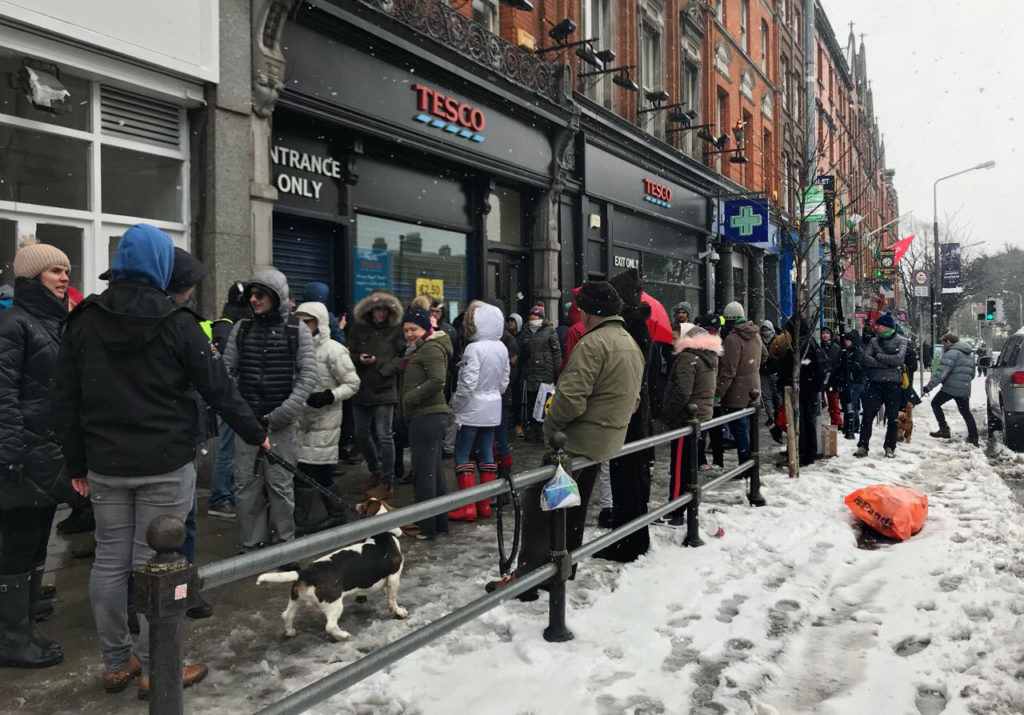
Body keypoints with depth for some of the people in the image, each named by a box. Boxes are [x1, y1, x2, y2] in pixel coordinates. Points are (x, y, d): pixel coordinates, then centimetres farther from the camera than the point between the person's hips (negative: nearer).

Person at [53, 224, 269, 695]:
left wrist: (77, 464, 13)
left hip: (105, 465, 4)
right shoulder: (176, 323, -8)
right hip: (165, 465, -4)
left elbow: (65, 400, 7)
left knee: (109, 562, 12)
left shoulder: (83, 321, 5)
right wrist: (256, 434, 7)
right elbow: (217, 388, -6)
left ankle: (116, 664, 24)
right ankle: (156, 669, 12)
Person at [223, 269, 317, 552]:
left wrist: (281, 415, -10)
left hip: (282, 423, -3)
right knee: (245, 485, 5)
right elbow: (227, 371, 8)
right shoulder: (241, 328, 7)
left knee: (280, 484, 2)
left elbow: (308, 375, -5)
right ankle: (251, 545, 18)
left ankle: (284, 544, 16)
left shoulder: (297, 329, 0)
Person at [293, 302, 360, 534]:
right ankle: (337, 514, 29)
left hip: (324, 420, -7)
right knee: (321, 472, 14)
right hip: (303, 419, 7)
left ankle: (299, 523, 2)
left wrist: (327, 396, -22)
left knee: (307, 470, -6)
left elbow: (352, 384, -10)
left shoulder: (333, 350, -13)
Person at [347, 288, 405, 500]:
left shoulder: (395, 328, 0)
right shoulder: (358, 327, 8)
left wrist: (384, 370, -16)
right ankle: (375, 472, 34)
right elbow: (349, 353, 9)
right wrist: (359, 359, -12)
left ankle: (387, 481, 7)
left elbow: (401, 356, -3)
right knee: (361, 435, 14)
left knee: (383, 436, -5)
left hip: (385, 389, -4)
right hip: (361, 389, 4)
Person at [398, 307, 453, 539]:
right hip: (424, 417, 11)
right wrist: (404, 410, 15)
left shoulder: (431, 348, -9)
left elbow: (437, 380, -23)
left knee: (423, 473, -7)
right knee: (435, 472, 14)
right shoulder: (416, 350, 23)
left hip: (427, 417, -11)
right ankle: (440, 523, 22)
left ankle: (427, 527, -3)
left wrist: (411, 398, -17)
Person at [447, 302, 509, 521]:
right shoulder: (502, 348, 4)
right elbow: (504, 381, 11)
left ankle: (468, 507, 1)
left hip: (472, 410, -7)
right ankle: (485, 504, 17)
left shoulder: (474, 349, -19)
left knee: (462, 455, 2)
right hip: (493, 408, 7)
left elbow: (467, 384, -21)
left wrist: (454, 405, -8)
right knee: (486, 454, 12)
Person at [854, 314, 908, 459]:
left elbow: (899, 359, -14)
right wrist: (887, 363, -13)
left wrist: (878, 356, -9)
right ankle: (863, 446, 3)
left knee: (893, 418, 6)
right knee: (867, 415, -2)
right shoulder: (874, 341, 10)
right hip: (875, 383, 2)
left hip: (893, 383, -2)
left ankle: (890, 447, 18)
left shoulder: (901, 341, 2)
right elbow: (865, 359, -5)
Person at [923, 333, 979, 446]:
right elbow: (972, 374, 27)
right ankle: (973, 437, 13)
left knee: (935, 403, 7)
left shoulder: (952, 353, -12)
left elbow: (941, 372, -21)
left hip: (951, 387, -8)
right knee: (965, 412, 15)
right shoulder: (969, 354, 20)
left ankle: (944, 429, -1)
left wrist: (929, 386, -20)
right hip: (965, 389, 8)